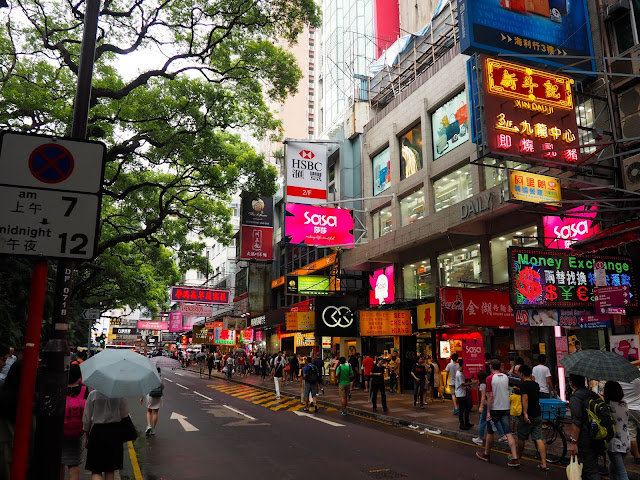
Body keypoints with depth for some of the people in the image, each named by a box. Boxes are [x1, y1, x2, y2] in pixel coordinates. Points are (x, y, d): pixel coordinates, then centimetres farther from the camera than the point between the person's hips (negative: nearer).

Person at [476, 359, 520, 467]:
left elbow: (490, 396, -16)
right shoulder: (506, 377, 4)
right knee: (508, 433, 2)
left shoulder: (490, 378, -14)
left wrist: (488, 412, -13)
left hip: (494, 409, -4)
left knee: (490, 432, 11)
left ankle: (486, 454, 25)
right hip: (505, 408, 5)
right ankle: (515, 458, -5)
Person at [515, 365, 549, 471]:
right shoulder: (536, 385, 8)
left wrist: (525, 413, -30)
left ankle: (518, 457, 28)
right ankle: (544, 464, -5)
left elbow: (525, 398, -25)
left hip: (527, 416, -6)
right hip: (537, 415, 6)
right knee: (539, 439, 2)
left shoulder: (523, 385, -13)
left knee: (521, 438, 11)